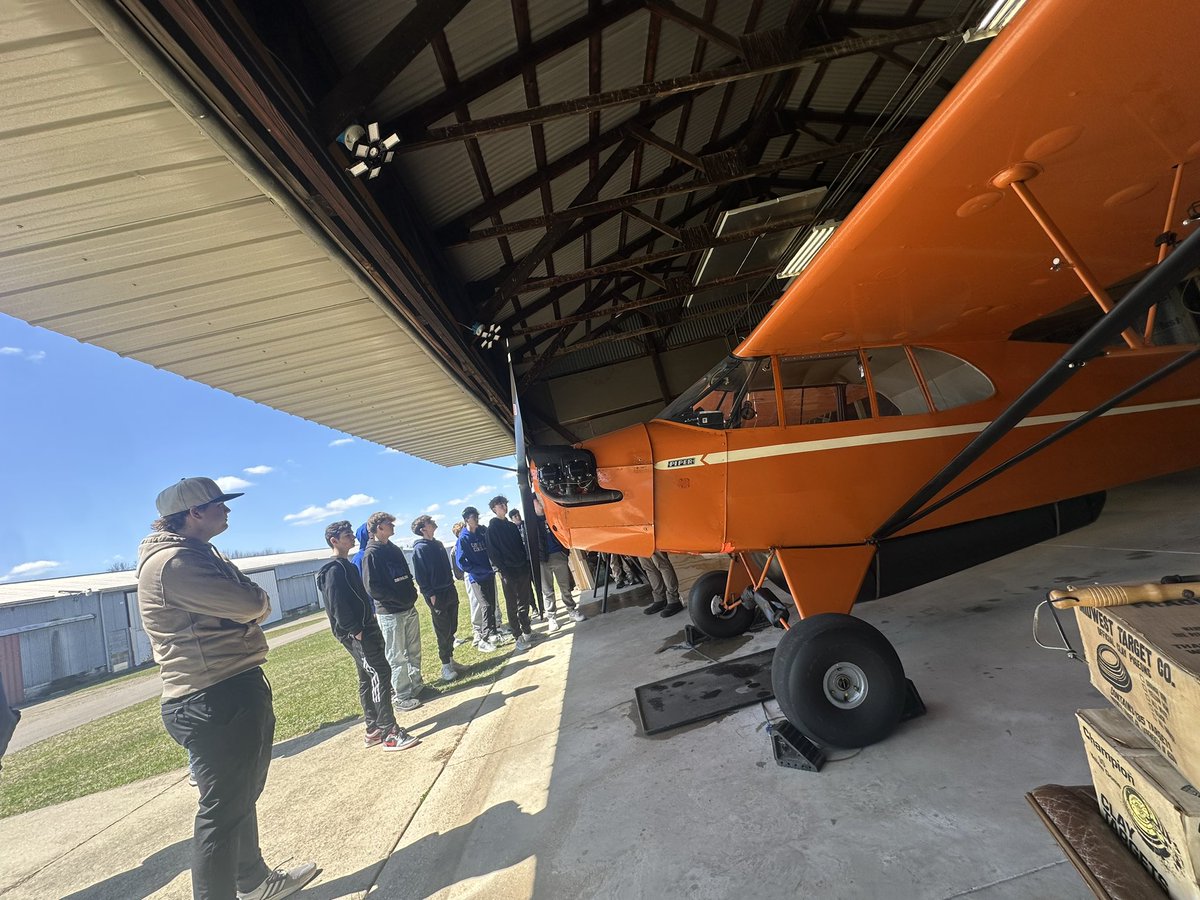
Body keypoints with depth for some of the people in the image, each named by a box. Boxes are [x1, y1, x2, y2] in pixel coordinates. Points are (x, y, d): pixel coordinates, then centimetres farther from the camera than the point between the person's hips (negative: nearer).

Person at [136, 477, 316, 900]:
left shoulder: (198, 554, 15)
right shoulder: (172, 562, -20)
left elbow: (245, 604, 14)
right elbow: (254, 605, -25)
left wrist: (246, 602, -7)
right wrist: (255, 600, -3)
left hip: (237, 690, 11)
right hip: (215, 700, -11)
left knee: (242, 796, 24)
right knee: (223, 808, 2)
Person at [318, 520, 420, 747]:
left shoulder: (347, 566, 17)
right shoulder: (335, 569, -13)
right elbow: (337, 605, -21)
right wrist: (356, 631, -22)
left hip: (365, 630, 10)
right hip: (357, 634, -10)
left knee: (367, 679, 14)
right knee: (380, 674, -10)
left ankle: (374, 730, 22)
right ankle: (390, 733, -7)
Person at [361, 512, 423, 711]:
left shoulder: (394, 549, 12)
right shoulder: (371, 554, -13)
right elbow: (372, 587, -19)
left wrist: (412, 594, 2)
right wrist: (399, 599, -15)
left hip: (409, 609, 8)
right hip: (390, 613, -8)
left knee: (414, 652, 16)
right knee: (397, 657, 3)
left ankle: (416, 685, 30)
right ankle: (401, 696, 15)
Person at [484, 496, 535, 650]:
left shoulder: (512, 526, 14)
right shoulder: (492, 529, -5)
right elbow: (493, 553, -10)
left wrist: (526, 563, 7)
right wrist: (503, 571, -15)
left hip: (522, 569, 6)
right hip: (508, 573, -6)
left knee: (524, 603, 11)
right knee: (513, 606, 0)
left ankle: (526, 632, 23)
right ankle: (518, 638, 6)